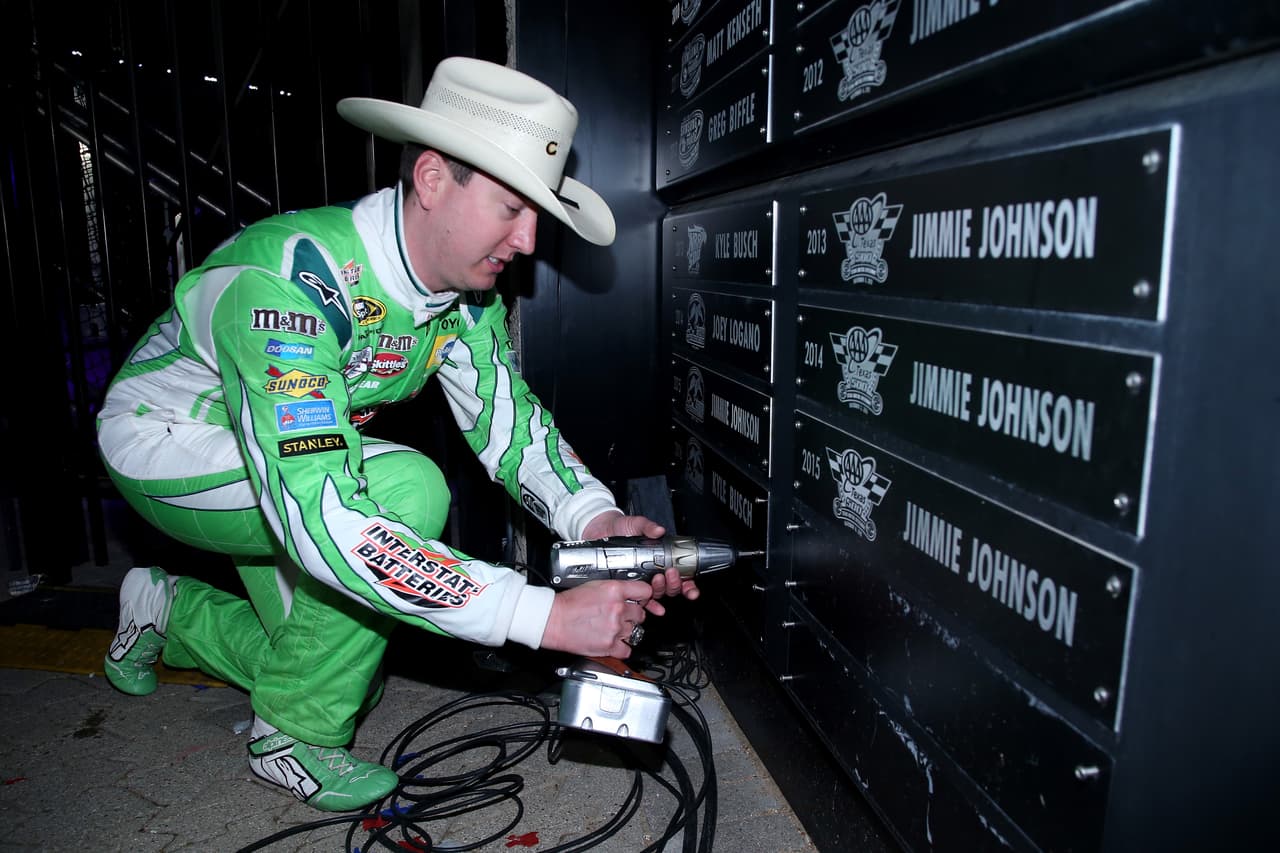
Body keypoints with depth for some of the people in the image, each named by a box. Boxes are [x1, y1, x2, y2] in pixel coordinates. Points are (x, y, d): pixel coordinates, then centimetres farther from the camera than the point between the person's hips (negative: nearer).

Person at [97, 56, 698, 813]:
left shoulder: (465, 288, -15)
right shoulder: (288, 281, -39)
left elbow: (508, 419, -10)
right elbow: (318, 517, -47)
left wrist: (597, 520, -30)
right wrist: (546, 615, -49)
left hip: (299, 461, 7)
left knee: (350, 678, 9)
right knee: (407, 489, -32)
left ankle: (170, 611, 34)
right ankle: (295, 737, -9)